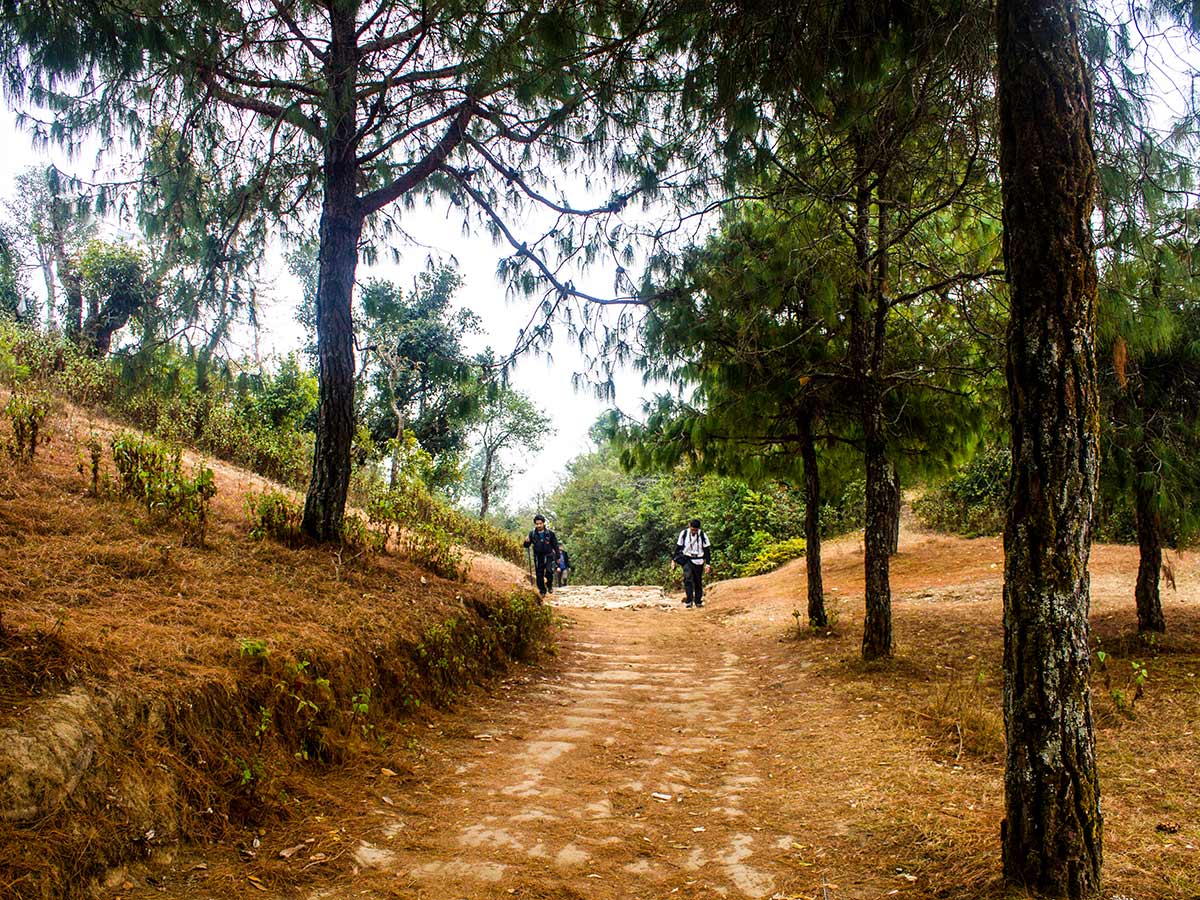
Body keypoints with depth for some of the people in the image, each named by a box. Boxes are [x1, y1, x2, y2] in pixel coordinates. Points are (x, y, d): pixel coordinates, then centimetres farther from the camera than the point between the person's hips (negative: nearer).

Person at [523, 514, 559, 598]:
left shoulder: (550, 533, -6)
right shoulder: (532, 534, -3)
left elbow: (555, 545, 2)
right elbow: (527, 545, 3)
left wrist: (557, 557, 2)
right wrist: (527, 542, -20)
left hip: (548, 556, -2)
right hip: (538, 557, 2)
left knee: (549, 571, -21)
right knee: (539, 575, 4)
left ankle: (549, 585, 7)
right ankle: (542, 591, 20)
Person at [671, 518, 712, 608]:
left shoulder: (702, 535, -8)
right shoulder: (684, 533, -6)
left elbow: (707, 550, -1)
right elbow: (678, 547, 5)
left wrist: (708, 564, -5)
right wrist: (674, 559, 4)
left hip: (698, 561, 0)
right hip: (687, 559, 0)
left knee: (698, 581, 6)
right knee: (688, 578, -19)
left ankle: (698, 601, 20)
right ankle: (689, 601, -18)